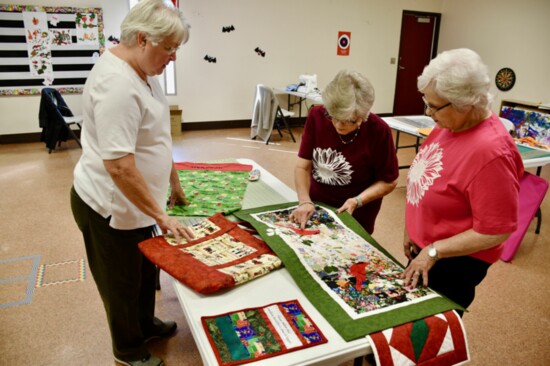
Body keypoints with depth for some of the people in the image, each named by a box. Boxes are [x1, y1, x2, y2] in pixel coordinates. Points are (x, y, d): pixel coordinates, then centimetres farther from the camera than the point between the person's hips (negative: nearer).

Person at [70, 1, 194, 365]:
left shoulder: (144, 71, 4)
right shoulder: (117, 83, -28)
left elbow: (156, 137, 13)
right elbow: (118, 165, -31)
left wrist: (174, 184, 17)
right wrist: (161, 216, -24)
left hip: (136, 200, 9)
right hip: (111, 206, -9)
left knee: (146, 271, 25)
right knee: (123, 282, 13)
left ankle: (146, 324, 49)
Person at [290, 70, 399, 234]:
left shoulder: (378, 131, -22)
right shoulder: (316, 116, -15)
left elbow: (388, 181, -11)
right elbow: (303, 166, -12)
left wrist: (357, 201, -24)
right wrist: (304, 201, -26)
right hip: (315, 205, 3)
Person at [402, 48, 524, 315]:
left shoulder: (490, 151, -29)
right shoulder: (449, 124, -4)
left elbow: (495, 232, -25)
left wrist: (433, 251, -21)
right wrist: (411, 229, 8)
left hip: (454, 261, -8)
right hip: (425, 251, 8)